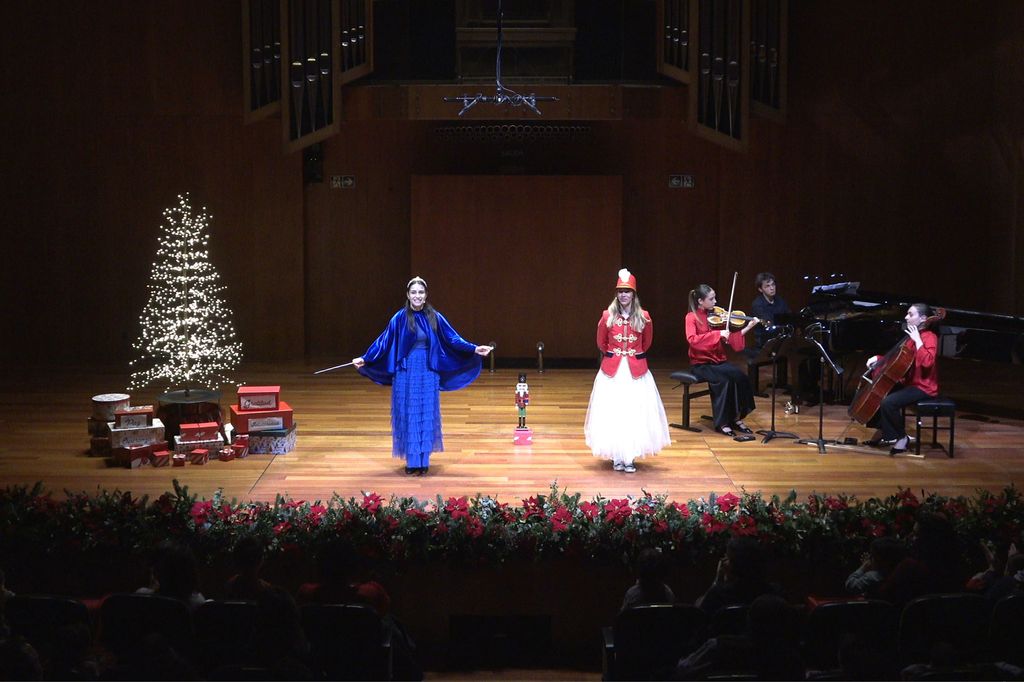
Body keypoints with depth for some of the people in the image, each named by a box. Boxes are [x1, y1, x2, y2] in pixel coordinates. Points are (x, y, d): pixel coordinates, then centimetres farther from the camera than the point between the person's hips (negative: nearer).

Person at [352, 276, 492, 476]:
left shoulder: (434, 317, 1)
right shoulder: (400, 318, -2)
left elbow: (452, 338, 3)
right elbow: (383, 342, 0)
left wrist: (474, 349, -6)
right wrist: (365, 359, -7)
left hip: (427, 373, 1)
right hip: (406, 372, -1)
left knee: (426, 415, 3)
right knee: (407, 415, 3)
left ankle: (423, 460, 12)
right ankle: (411, 460, 12)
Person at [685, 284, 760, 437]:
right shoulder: (692, 317, -6)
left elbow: (730, 339, 5)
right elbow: (692, 339, -23)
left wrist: (748, 327, -3)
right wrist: (718, 334, -26)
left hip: (719, 361, 5)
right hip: (701, 364, -5)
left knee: (740, 377, -21)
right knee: (723, 380, -30)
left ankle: (736, 417, -8)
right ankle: (722, 423, -16)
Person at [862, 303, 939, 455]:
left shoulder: (930, 337, -16)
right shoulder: (912, 337, 12)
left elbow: (927, 362, -34)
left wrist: (917, 340, -28)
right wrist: (878, 359, 6)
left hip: (923, 387, -10)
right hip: (909, 382, 10)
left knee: (888, 402, -27)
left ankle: (901, 437, -8)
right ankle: (883, 432, 16)